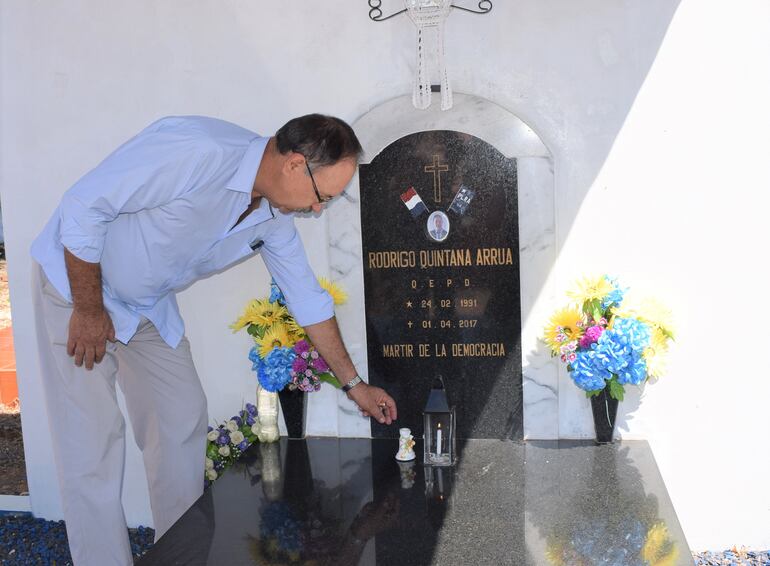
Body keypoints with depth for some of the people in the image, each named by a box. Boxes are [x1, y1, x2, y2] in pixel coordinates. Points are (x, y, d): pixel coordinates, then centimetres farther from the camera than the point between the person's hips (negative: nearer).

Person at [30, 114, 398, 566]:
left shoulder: (275, 219, -7)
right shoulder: (196, 151, -33)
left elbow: (309, 300, 4)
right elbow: (83, 207, -29)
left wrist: (354, 384, 9)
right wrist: (89, 310, -20)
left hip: (149, 305, 7)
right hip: (76, 283, -7)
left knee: (184, 422, 9)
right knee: (93, 441, -8)